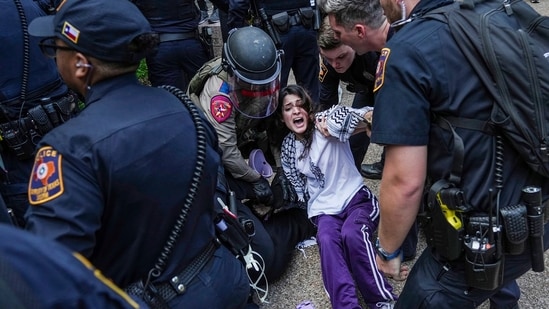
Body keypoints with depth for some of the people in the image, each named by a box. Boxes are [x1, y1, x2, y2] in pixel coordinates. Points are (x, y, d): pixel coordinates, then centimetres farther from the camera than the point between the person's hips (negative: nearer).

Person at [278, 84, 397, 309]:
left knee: (351, 234, -33)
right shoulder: (288, 147, 7)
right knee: (327, 240, -31)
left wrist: (367, 118, -49)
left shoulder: (327, 120, -8)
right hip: (324, 209, 3)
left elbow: (364, 116, -26)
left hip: (355, 197, -2)